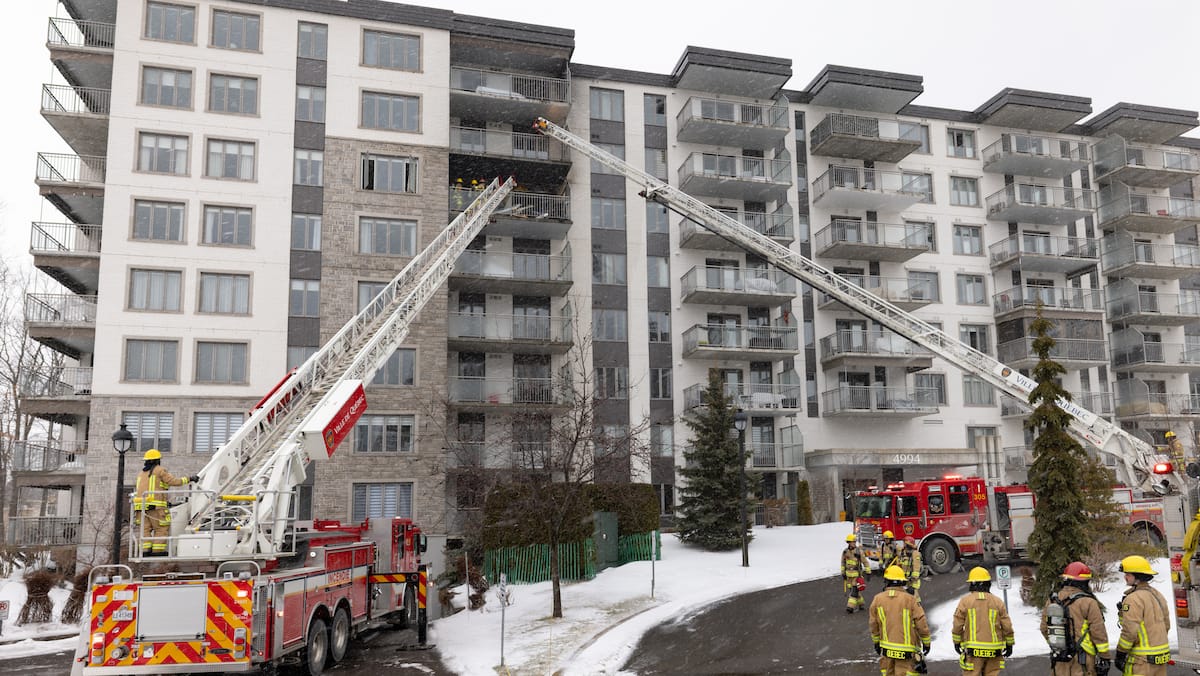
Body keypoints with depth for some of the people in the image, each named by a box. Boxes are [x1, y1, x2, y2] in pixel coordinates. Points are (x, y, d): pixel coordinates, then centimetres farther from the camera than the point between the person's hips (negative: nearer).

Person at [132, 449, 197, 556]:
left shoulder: (141, 473, 21)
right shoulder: (160, 470, 0)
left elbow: (139, 490, 25)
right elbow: (173, 482, -6)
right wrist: (188, 479, 2)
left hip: (140, 504, 7)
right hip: (155, 505, -7)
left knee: (145, 529, 7)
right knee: (161, 528, -1)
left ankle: (145, 550, -1)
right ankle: (158, 550, -6)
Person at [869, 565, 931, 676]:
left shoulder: (878, 599, -3)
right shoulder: (910, 600, -12)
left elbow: (874, 625, 5)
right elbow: (921, 623, -8)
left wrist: (876, 642, 19)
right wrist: (926, 643, 6)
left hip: (886, 648, 2)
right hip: (906, 649, -2)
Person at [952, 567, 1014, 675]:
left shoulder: (965, 601, -2)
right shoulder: (997, 601, 3)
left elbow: (957, 625, -2)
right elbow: (1007, 626, 3)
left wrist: (957, 642, 11)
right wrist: (1009, 644, 16)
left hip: (973, 650, -2)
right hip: (993, 650, 2)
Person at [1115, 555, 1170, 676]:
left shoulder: (1133, 599, -18)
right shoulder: (1157, 595, 12)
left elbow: (1130, 631, -21)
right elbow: (1166, 625, 20)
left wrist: (1120, 654, -13)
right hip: (1161, 656, 9)